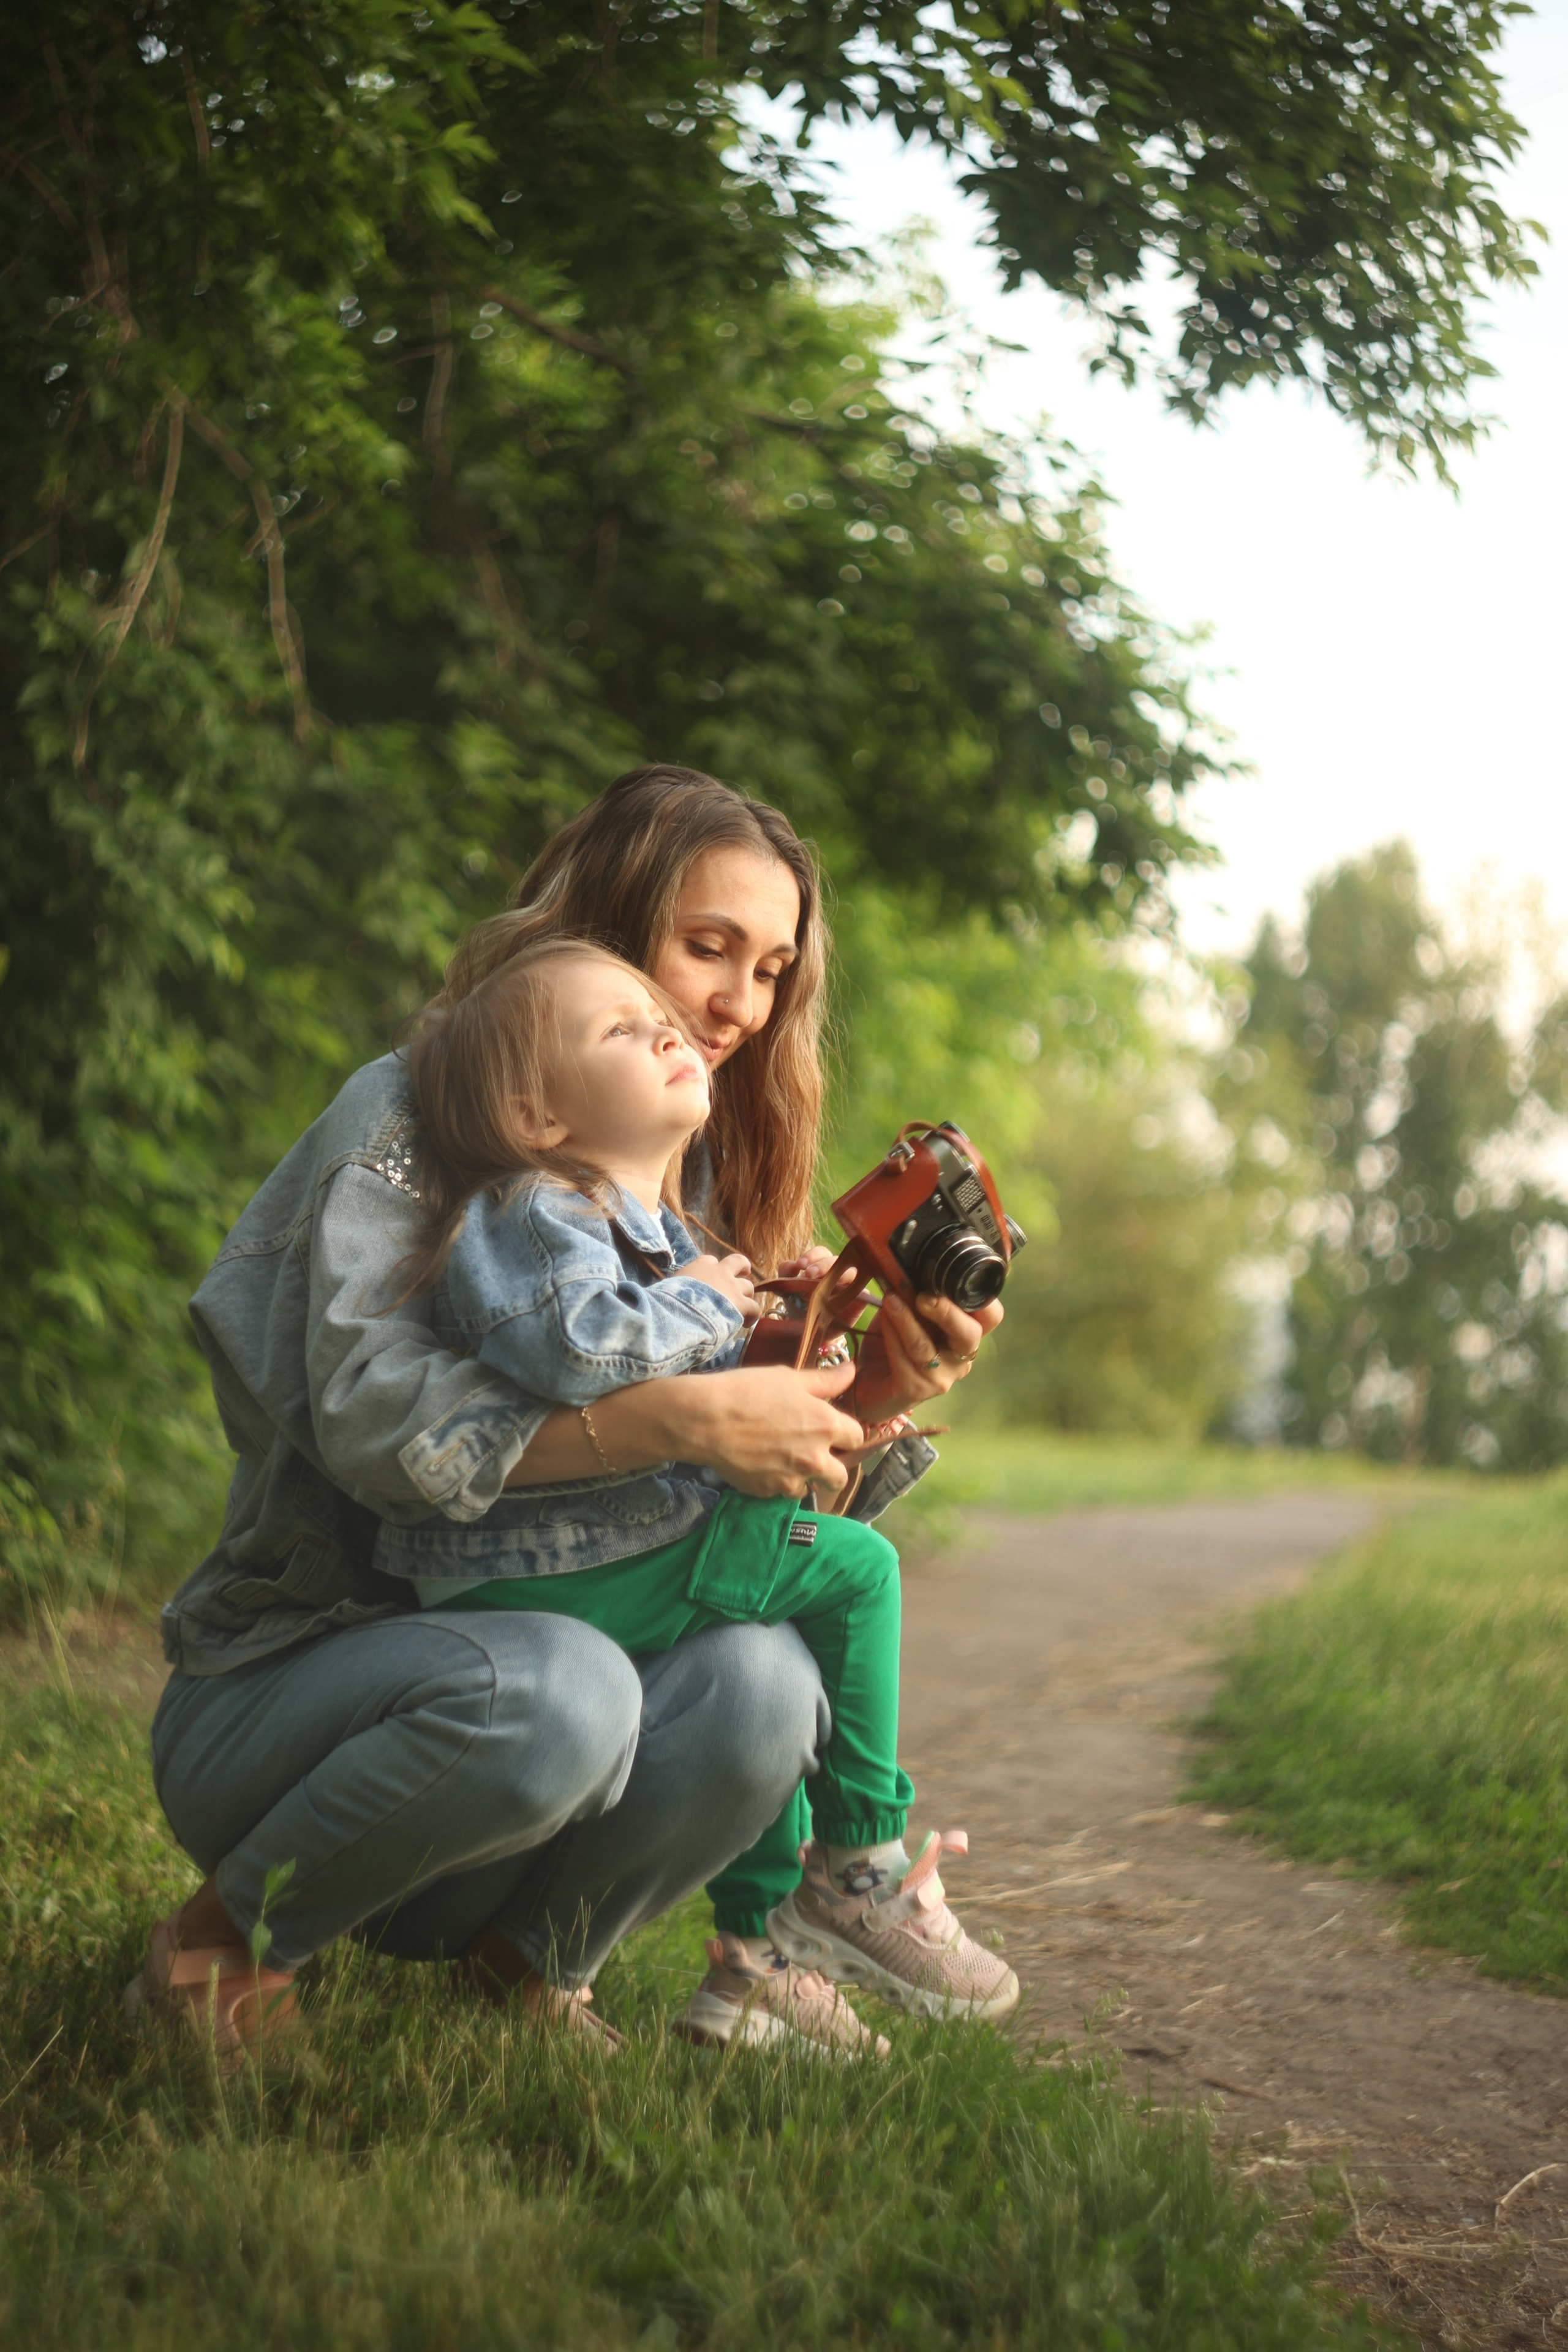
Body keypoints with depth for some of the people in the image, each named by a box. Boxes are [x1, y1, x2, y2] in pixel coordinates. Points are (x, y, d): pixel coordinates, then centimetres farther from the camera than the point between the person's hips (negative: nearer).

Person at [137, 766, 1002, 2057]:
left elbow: (769, 1508, 4)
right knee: (552, 1688, -37)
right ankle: (223, 1937, -10)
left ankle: (526, 1956, 1)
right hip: (280, 1687, -5)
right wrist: (683, 1418, -33)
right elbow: (376, 1417, -26)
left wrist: (877, 1405, -16)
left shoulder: (698, 1184, 10)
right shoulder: (418, 1113, -9)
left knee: (759, 1681, -26)